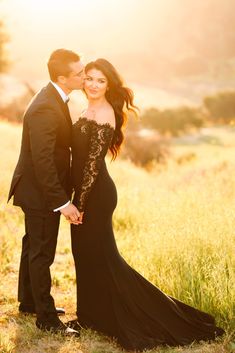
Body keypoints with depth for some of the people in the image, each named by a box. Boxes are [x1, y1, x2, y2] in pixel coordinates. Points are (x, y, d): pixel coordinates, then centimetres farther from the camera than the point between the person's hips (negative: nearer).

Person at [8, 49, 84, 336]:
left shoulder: (55, 99, 4)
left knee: (34, 247, 22)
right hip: (40, 193, -10)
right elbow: (42, 162, -29)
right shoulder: (45, 109, -28)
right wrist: (63, 202, -27)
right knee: (41, 254, 1)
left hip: (39, 191, 10)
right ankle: (46, 318, 13)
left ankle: (29, 301, 39)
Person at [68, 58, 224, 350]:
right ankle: (92, 315, 30)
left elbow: (93, 164, -21)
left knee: (101, 258, -2)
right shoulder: (92, 110, 11)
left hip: (95, 196, -9)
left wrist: (80, 203, -19)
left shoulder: (102, 115, -19)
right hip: (88, 193, 9)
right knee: (86, 256, 17)